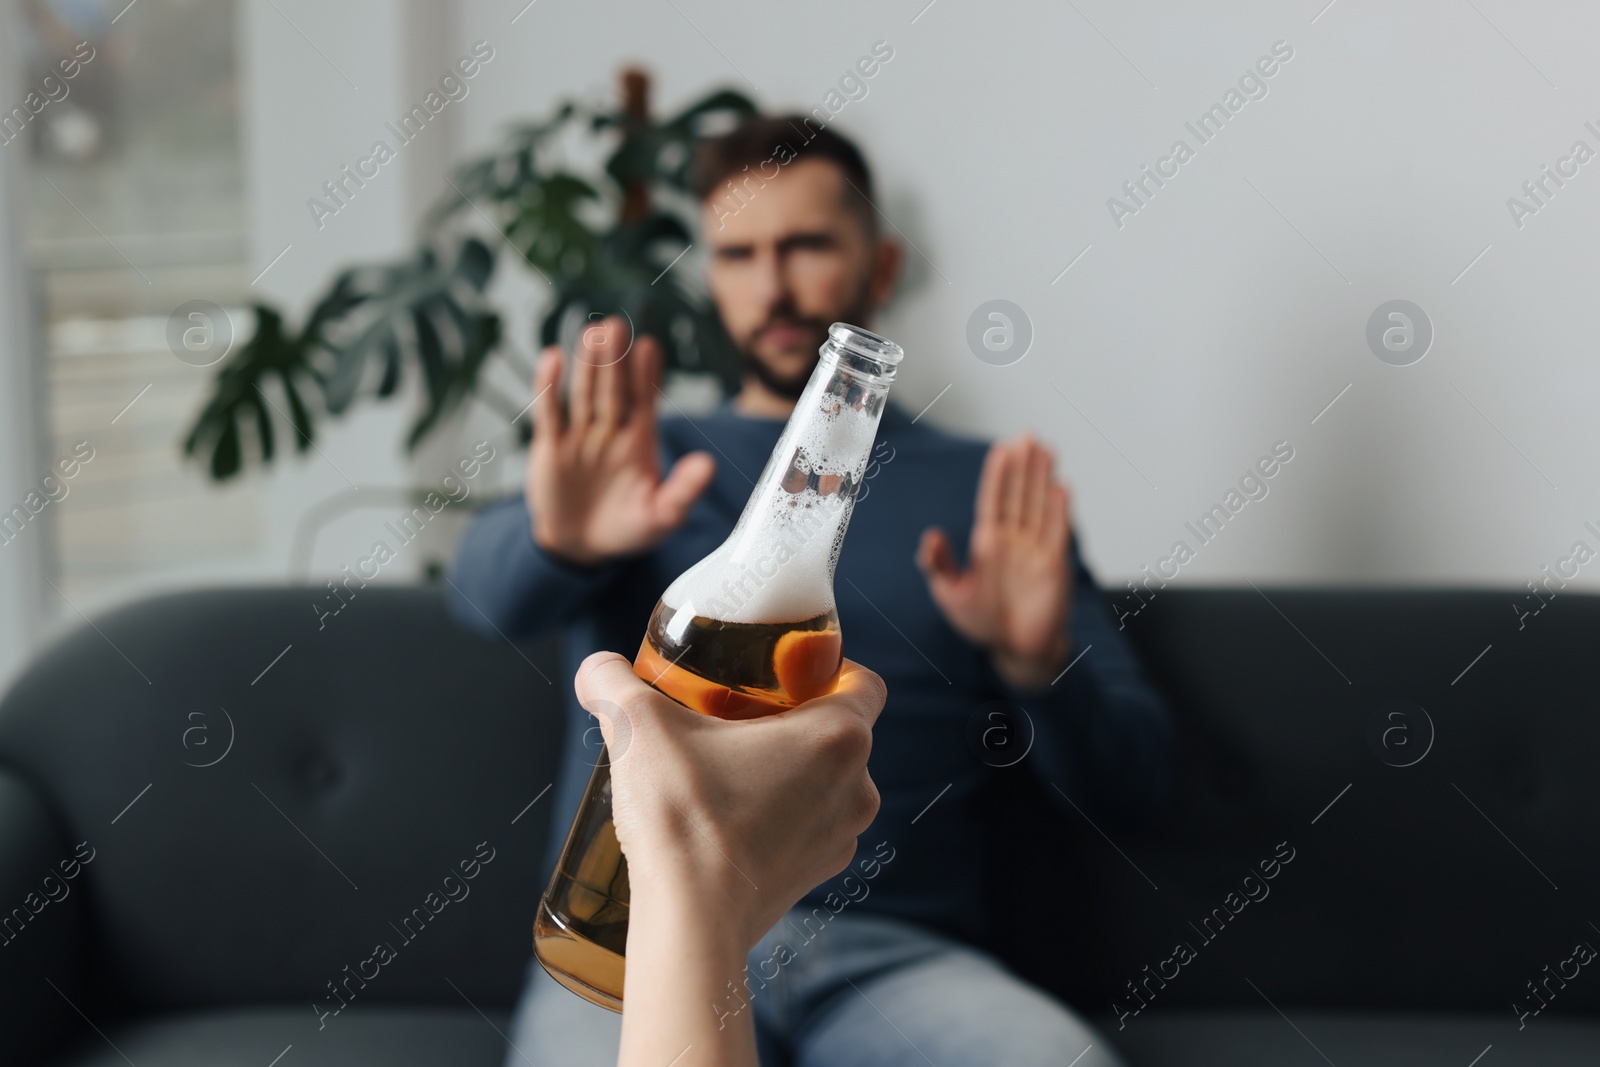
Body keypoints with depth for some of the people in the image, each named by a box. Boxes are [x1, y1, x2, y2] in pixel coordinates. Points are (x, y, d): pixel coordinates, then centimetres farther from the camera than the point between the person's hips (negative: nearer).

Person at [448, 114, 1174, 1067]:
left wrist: (1039, 665, -13)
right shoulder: (642, 461, 16)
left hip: (896, 952, 0)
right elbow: (487, 590, -5)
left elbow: (1127, 786, 9)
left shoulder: (987, 492, 14)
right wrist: (558, 537, -28)